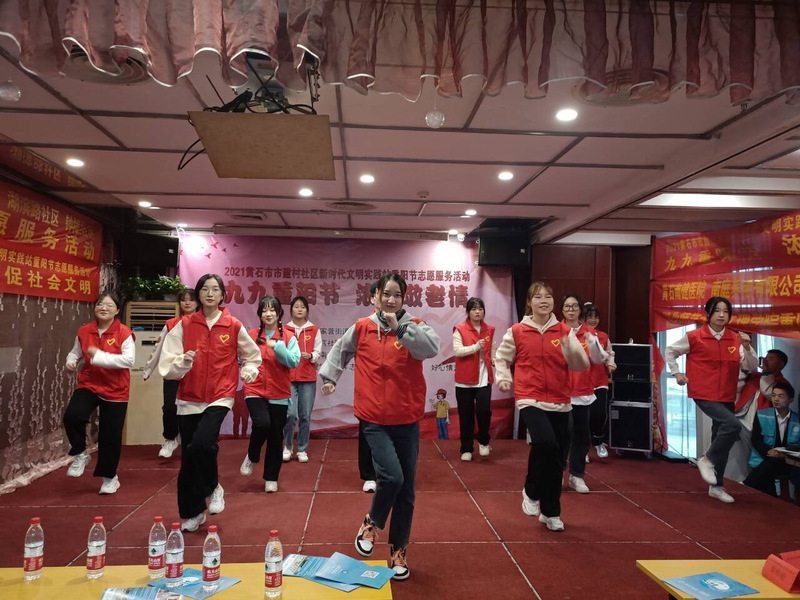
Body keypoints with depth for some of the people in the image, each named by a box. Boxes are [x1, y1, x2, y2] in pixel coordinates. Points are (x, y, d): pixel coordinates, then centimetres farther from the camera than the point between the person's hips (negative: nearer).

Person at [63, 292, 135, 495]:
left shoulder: (124, 333, -13)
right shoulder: (84, 331, 0)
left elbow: (128, 360, -23)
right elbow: (75, 352, 17)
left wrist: (99, 355, -26)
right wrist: (70, 362, -5)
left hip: (115, 391, -3)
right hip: (88, 385, 3)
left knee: (110, 436, 5)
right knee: (72, 416, -25)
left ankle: (109, 477, 28)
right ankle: (80, 455, 4)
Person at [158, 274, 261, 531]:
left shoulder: (234, 326, -1)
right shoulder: (184, 325, 0)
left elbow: (252, 355, 16)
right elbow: (167, 365, -4)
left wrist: (249, 371, 0)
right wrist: (183, 362, -23)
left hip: (220, 397, -2)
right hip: (189, 399, 2)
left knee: (202, 444, -24)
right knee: (188, 457, 7)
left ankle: (213, 488, 7)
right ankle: (191, 513, 27)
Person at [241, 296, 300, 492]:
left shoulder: (288, 336, -1)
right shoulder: (251, 335, 2)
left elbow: (294, 361, -12)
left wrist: (277, 346, -21)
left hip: (279, 394, 1)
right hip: (255, 391, -1)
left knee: (276, 437, 7)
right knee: (262, 423, -25)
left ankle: (271, 479, 25)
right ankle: (251, 457, 7)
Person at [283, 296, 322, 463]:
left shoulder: (314, 330, 6)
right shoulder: (284, 330, 6)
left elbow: (318, 352, 3)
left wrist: (310, 356, -17)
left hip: (308, 378, 1)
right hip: (288, 377, -1)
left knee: (305, 416, 2)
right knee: (290, 413, -10)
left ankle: (302, 450, 16)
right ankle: (287, 447, 13)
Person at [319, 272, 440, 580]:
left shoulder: (414, 326, -4)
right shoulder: (362, 328, 0)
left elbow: (432, 348, -25)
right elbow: (341, 350, 19)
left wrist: (399, 328, -28)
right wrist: (329, 376, 21)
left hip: (407, 419, 1)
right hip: (374, 419, -1)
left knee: (406, 489, 8)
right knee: (391, 477, -18)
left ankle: (398, 551, 28)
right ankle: (371, 523, 15)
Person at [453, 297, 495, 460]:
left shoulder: (489, 330, 10)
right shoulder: (460, 329, -4)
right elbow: (457, 350, -15)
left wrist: (495, 360, 4)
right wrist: (475, 346, -25)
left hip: (484, 378, 2)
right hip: (464, 379, -2)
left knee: (484, 410, -11)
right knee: (466, 415, 4)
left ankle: (483, 441, 16)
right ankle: (466, 449, 19)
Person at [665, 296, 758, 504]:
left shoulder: (735, 339, 2)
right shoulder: (694, 337, -9)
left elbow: (752, 366, -1)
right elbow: (671, 351, 5)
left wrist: (747, 347, -16)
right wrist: (677, 373, 0)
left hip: (727, 397, 5)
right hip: (704, 394, -5)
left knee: (721, 438, 12)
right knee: (733, 425, -25)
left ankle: (716, 486, 27)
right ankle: (707, 460, -3)